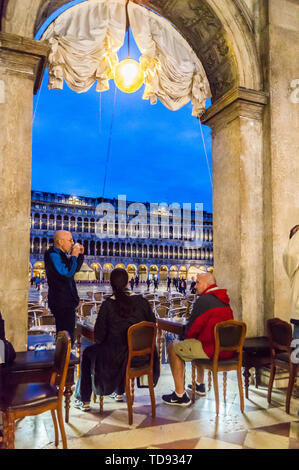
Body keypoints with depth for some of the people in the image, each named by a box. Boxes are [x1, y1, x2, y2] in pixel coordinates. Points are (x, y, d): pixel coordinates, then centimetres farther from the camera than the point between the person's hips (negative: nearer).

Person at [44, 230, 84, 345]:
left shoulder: (61, 254, 13)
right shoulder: (52, 255, -16)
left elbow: (75, 269, 23)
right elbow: (68, 273, -26)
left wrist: (80, 254, 9)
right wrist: (74, 256, -16)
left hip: (66, 301, 10)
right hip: (62, 302, -10)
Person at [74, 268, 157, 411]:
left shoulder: (108, 305, -14)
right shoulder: (142, 301, -6)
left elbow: (99, 336, -11)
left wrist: (99, 342, 13)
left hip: (117, 358, -4)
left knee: (88, 353, 24)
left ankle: (83, 400, 31)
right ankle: (119, 391, 51)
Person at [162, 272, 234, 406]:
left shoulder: (204, 300, -14)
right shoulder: (224, 300, 13)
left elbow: (192, 328, -11)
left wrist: (188, 337, 11)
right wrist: (192, 338, 20)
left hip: (211, 349, -9)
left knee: (173, 348, 4)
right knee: (197, 344, 35)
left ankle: (180, 396, 6)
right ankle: (200, 385, 44)